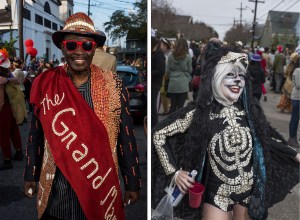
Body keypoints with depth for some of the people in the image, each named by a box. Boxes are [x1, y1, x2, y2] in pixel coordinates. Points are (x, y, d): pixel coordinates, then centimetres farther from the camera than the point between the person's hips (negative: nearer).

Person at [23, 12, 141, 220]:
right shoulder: (46, 84, -5)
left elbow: (126, 138, -5)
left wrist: (132, 184, -1)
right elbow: (36, 135, 5)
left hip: (101, 193, -1)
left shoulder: (113, 85, -9)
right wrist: (30, 176, 10)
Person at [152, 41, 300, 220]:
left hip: (251, 192, 4)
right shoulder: (199, 113, -17)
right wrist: (174, 171, -13)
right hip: (217, 194, -3)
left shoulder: (252, 109, -7)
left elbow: (268, 137, 12)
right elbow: (158, 134, -10)